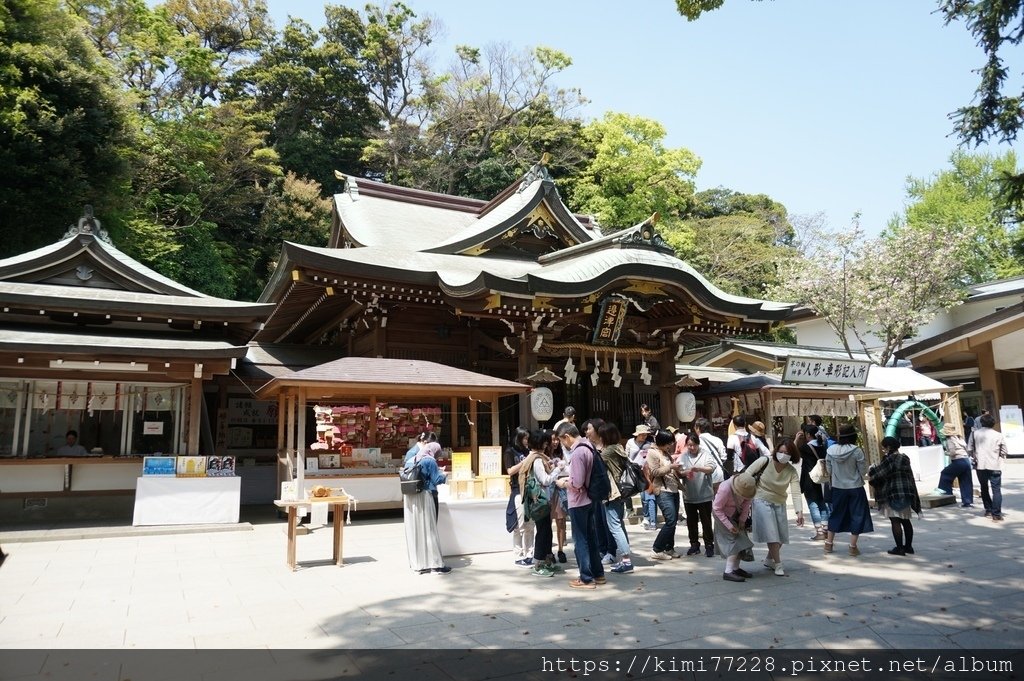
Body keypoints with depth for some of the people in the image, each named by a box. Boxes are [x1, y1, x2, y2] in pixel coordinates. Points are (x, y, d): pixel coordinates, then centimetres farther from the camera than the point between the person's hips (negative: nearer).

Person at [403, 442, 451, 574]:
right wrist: (444, 477, 7)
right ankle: (436, 564, 0)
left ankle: (418, 564, 14)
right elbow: (437, 479, -11)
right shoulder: (430, 461, -8)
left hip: (410, 499, 7)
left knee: (414, 530, 9)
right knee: (429, 530, -3)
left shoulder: (411, 460, 13)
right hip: (425, 497, -7)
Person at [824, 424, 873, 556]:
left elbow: (829, 471, 2)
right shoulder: (857, 451, -16)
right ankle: (853, 547, 9)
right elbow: (863, 470, -9)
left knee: (836, 514, 16)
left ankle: (829, 543, 22)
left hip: (837, 487, 4)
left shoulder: (831, 450, -6)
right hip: (855, 488, -3)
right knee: (857, 515, 9)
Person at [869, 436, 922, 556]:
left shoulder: (891, 458, -16)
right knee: (905, 520, 16)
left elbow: (880, 472, -13)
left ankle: (899, 548, -2)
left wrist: (871, 471, 5)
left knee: (895, 521, -4)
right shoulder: (904, 457, 12)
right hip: (906, 494, 9)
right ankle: (908, 546, 23)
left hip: (894, 495, -9)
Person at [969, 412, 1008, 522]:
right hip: (995, 466, -1)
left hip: (980, 466, 1)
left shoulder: (974, 433, 0)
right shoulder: (999, 435, -2)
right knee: (996, 490, 1)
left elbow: (969, 449, 2)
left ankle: (988, 510, 25)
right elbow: (1003, 452, 4)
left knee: (984, 488, 19)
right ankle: (996, 514, -3)